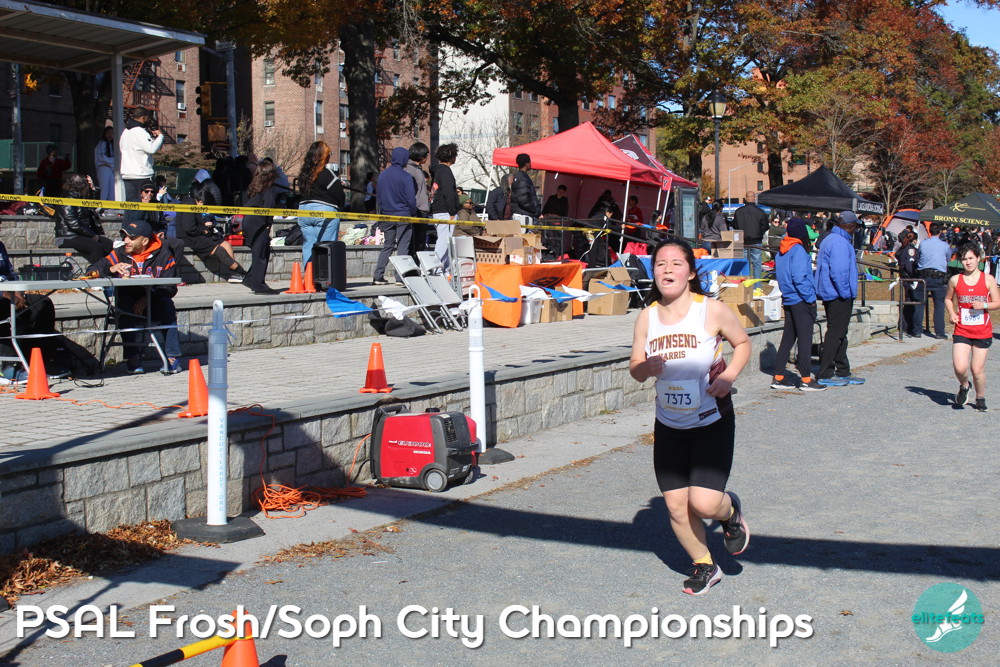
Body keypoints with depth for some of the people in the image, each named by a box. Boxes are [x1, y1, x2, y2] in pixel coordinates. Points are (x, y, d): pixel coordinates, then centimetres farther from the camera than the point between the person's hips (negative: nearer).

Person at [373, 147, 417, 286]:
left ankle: (378, 276, 8)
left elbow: (379, 196, 11)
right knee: (402, 246, 0)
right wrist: (413, 214, 1)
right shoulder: (405, 177, -12)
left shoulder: (382, 175, 5)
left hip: (387, 216, 5)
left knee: (387, 246, 13)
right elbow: (411, 199, -12)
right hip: (403, 216, -5)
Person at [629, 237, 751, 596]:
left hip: (713, 422, -3)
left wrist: (729, 376, -13)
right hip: (669, 426, 4)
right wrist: (644, 368, -20)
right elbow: (635, 367, 4)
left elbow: (743, 343, 4)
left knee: (704, 503, -14)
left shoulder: (713, 310, -12)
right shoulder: (647, 317, -3)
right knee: (676, 507, 4)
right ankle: (705, 566, 30)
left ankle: (730, 511, 24)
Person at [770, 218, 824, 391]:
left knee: (788, 338, 12)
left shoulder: (780, 251, 12)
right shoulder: (798, 250, -13)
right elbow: (799, 278, -20)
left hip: (788, 299, 8)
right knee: (805, 338, -4)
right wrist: (810, 297, -14)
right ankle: (806, 379, -2)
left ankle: (778, 377, 14)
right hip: (801, 301, -8)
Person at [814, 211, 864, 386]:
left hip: (830, 294, 11)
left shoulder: (830, 239, 16)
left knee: (839, 334, 16)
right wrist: (846, 293, -18)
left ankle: (843, 373, 25)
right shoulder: (840, 243, -17)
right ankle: (825, 375, -3)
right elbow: (839, 272, -25)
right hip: (839, 297, -11)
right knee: (835, 334, -6)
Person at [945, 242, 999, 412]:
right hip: (961, 331, 1)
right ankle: (964, 386, 20)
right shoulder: (955, 280, 1)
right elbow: (948, 299, 17)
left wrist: (984, 305, -16)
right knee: (960, 367, -14)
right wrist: (951, 314, -1)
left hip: (983, 331, 0)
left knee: (977, 369, 2)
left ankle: (981, 398, 27)